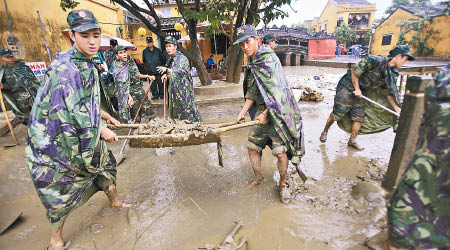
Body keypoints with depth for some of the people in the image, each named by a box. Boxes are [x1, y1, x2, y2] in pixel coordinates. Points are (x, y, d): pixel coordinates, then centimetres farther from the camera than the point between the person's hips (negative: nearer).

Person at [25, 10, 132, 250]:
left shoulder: (87, 64, 3)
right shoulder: (64, 68, -26)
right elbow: (73, 115, -30)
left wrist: (105, 115, 17)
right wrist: (101, 131, -20)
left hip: (86, 134, 9)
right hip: (54, 140, -8)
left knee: (104, 163, 21)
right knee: (59, 193, 6)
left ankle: (114, 201, 46)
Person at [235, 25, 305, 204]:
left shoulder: (269, 58, -13)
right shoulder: (252, 63, 13)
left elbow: (277, 91, -19)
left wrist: (267, 114, -16)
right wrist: (243, 111, 7)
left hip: (276, 112, -8)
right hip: (262, 110, 8)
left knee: (280, 152, -5)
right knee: (252, 145, 11)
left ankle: (283, 184, 20)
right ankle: (258, 177, 33)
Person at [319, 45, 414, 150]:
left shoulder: (392, 74, 5)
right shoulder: (376, 60, -19)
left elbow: (388, 93, 10)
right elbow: (354, 71, -18)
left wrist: (398, 109, 4)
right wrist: (357, 89, -14)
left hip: (360, 92, 8)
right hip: (348, 86, -8)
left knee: (359, 117, 5)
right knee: (337, 114, -5)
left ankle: (352, 141, 19)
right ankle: (325, 132, 17)